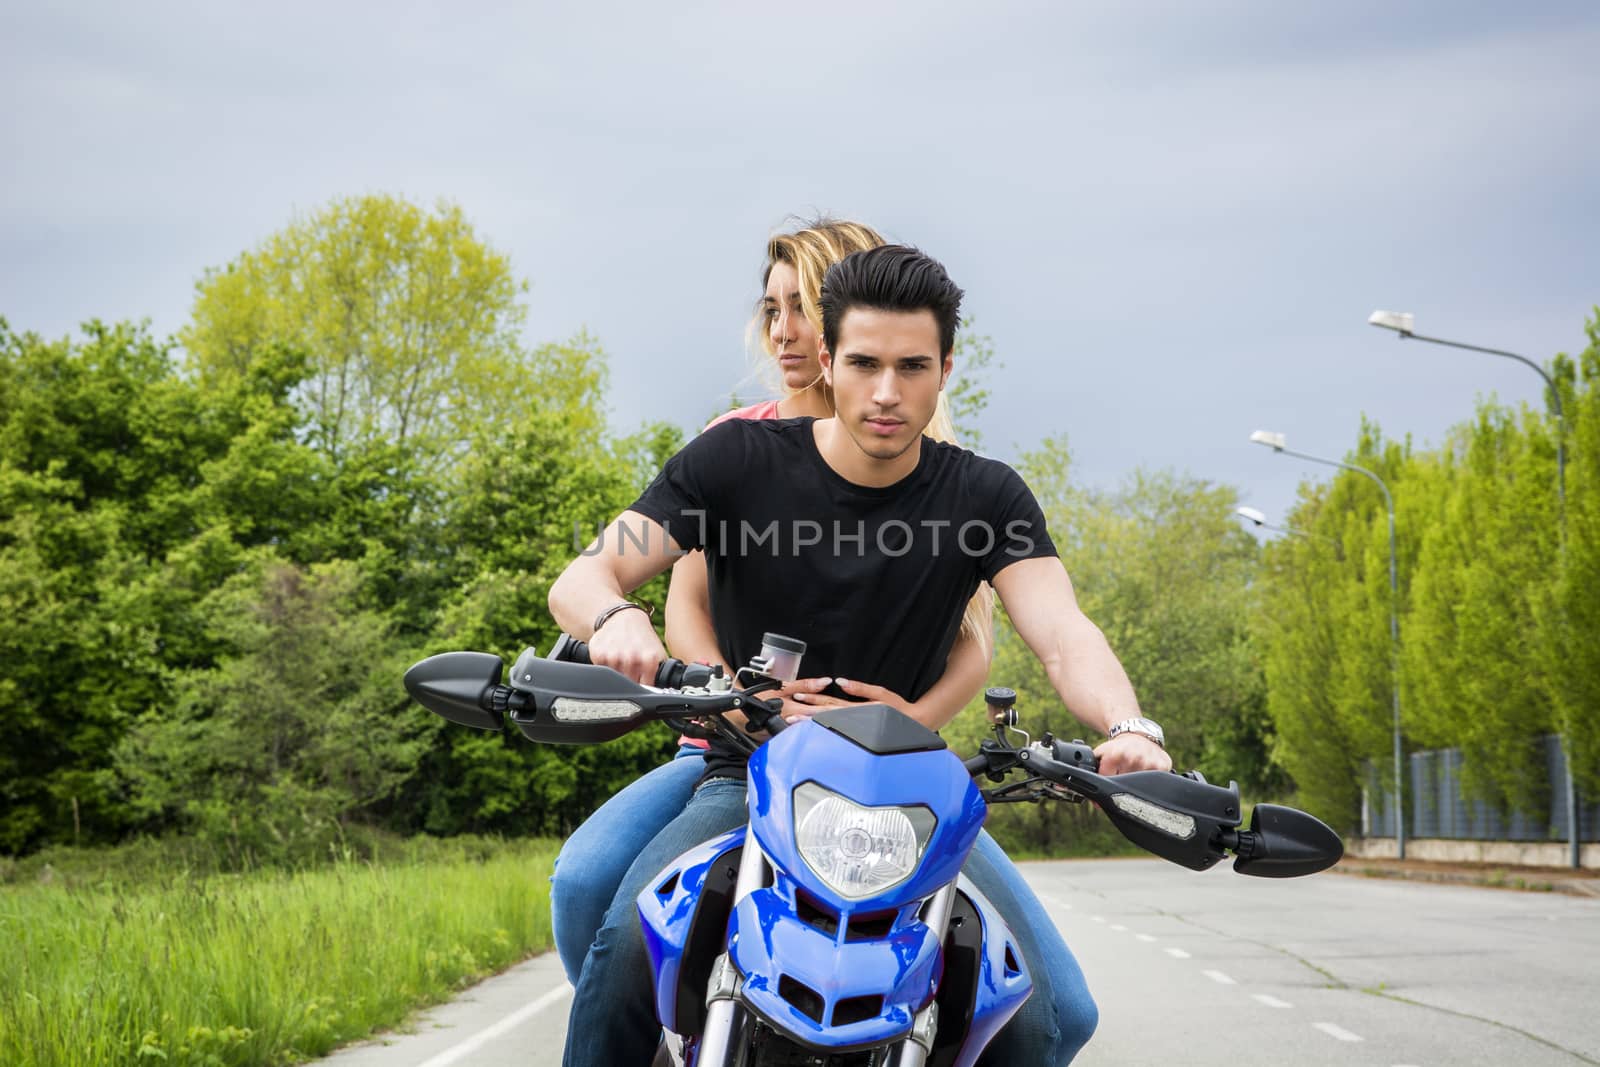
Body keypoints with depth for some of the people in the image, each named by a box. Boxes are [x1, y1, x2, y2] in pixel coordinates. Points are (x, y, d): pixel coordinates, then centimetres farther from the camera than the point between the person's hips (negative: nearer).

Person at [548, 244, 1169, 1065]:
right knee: (632, 935, -31)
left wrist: (1130, 729, -35)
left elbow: (1063, 637, -12)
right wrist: (612, 618, -34)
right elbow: (578, 580, -7)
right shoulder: (738, 461, -2)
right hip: (746, 780, -1)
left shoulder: (986, 497, 1)